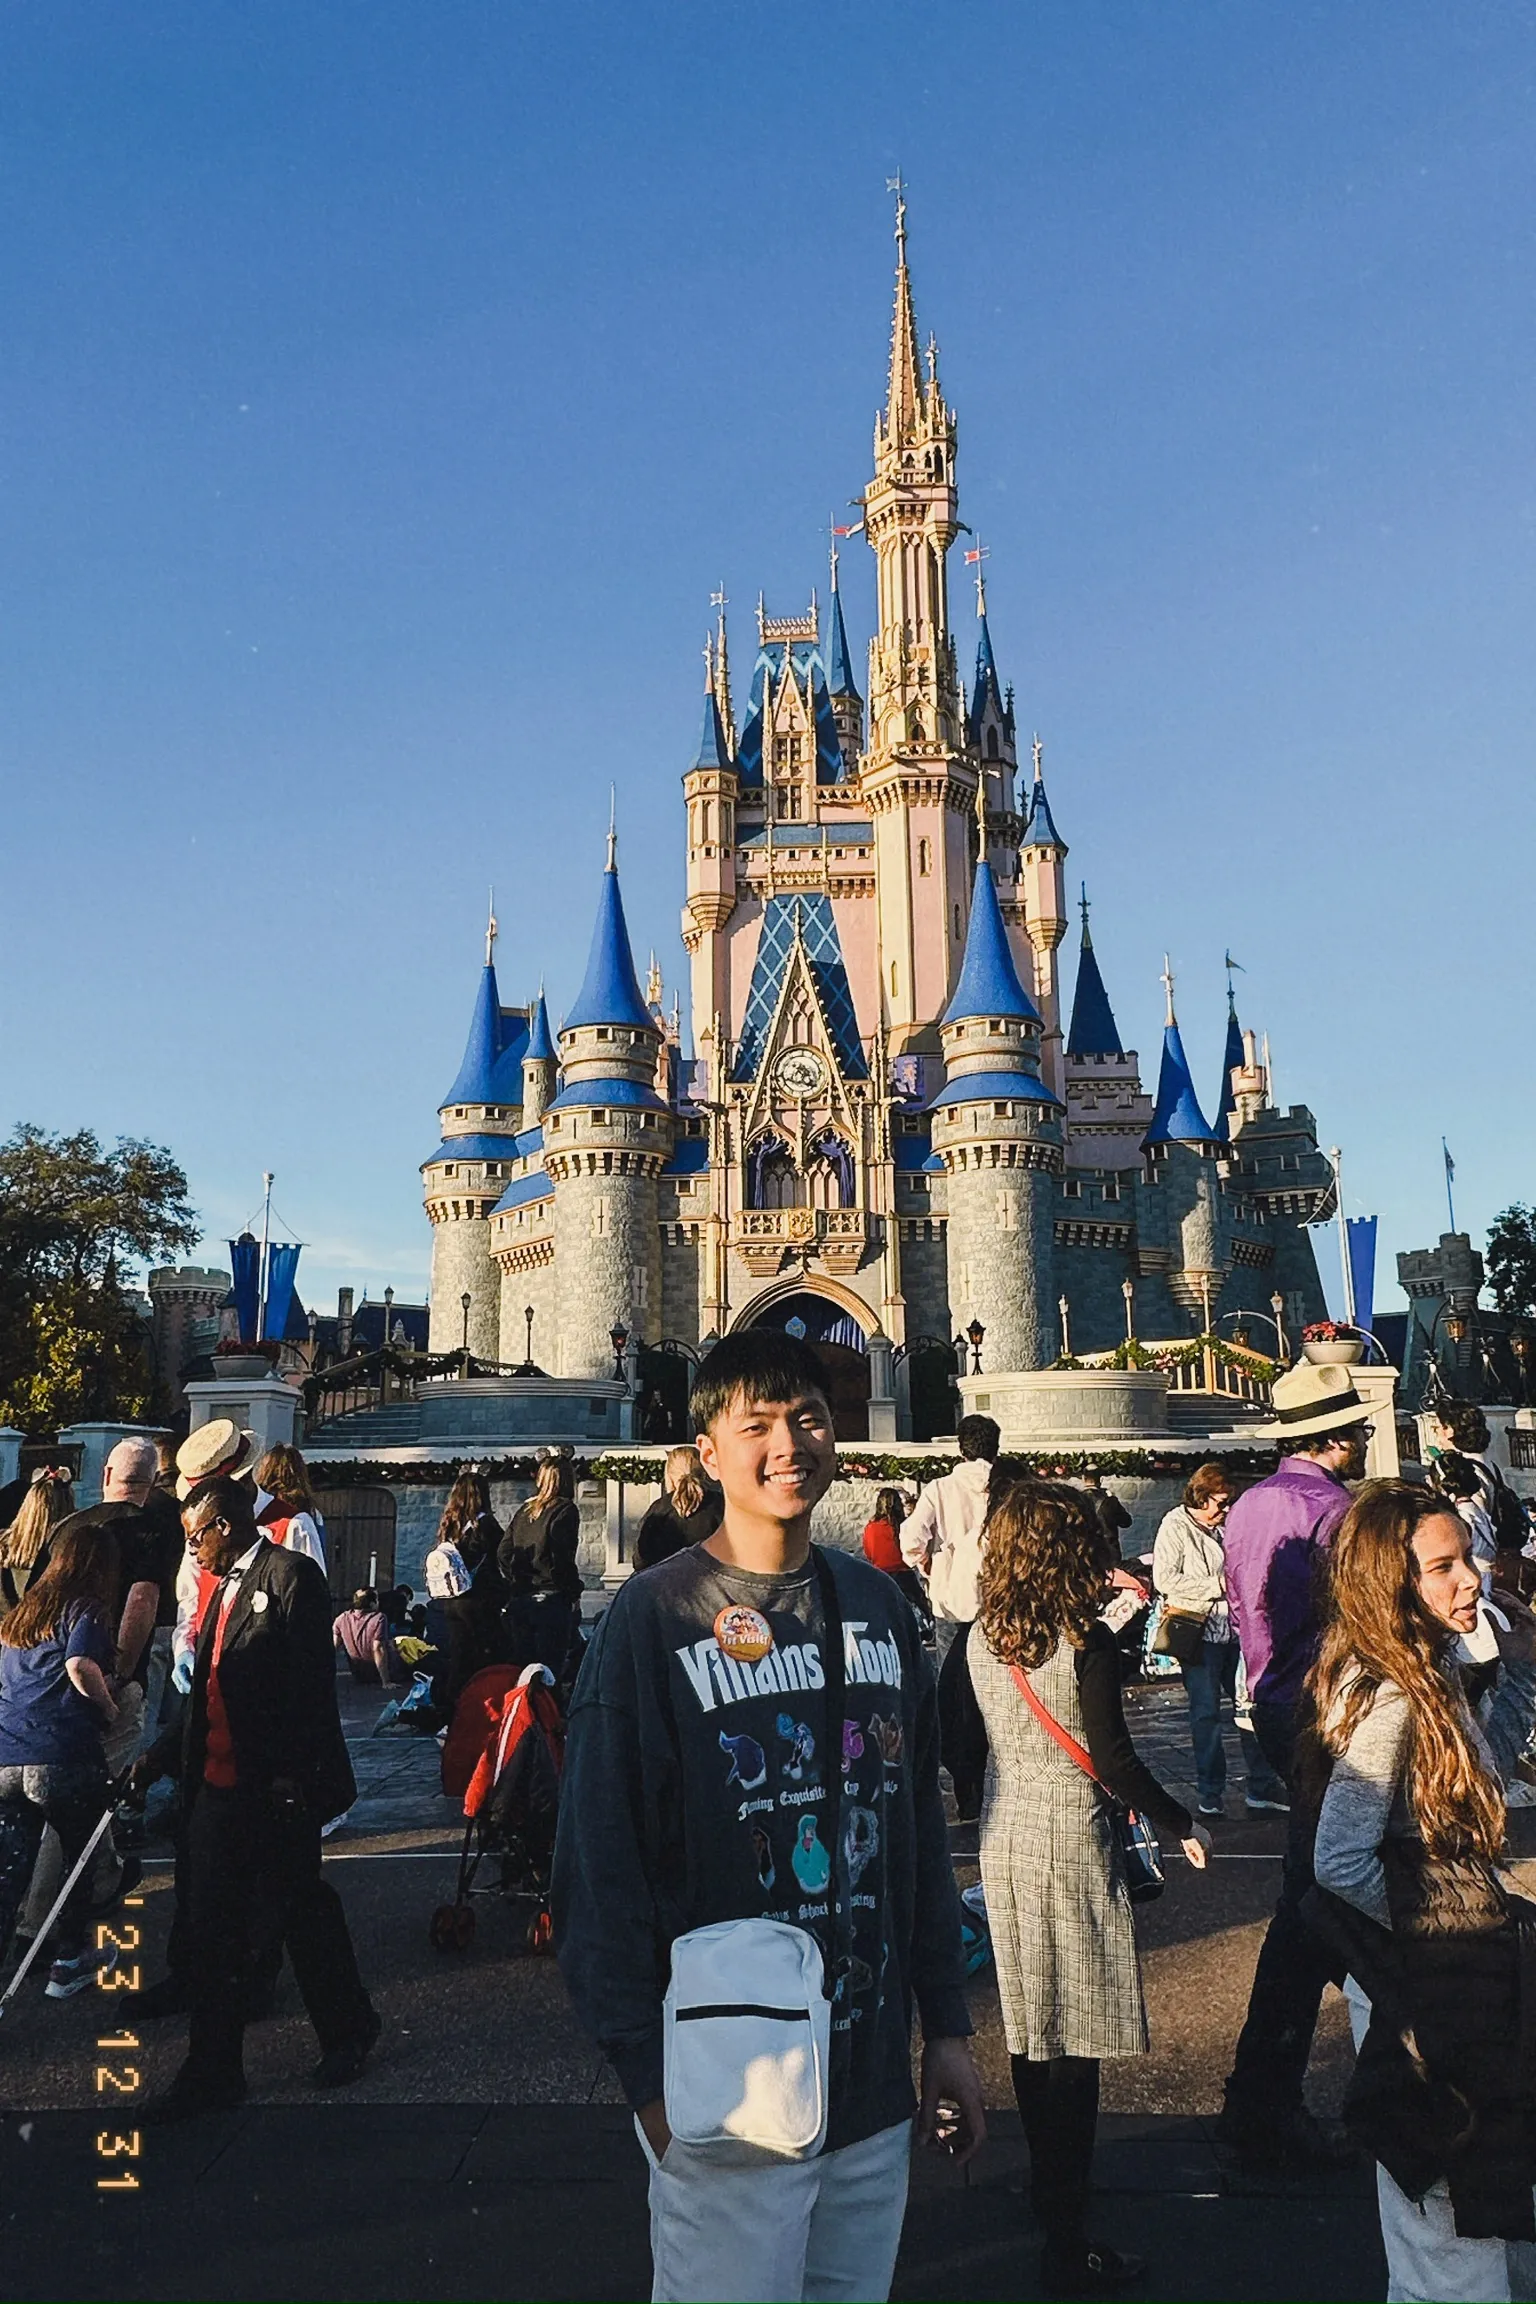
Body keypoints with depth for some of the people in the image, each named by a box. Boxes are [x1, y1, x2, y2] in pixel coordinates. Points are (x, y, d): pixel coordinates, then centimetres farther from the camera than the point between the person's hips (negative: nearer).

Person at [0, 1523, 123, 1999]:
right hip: (61, 1758, -5)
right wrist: (110, 1709, -4)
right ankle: (68, 1963, 28)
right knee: (78, 1857, 17)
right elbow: (79, 1665, -21)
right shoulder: (85, 1609, -3)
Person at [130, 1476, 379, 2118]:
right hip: (217, 1787, 8)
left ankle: (349, 2031, 31)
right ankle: (211, 2074, 23)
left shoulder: (290, 1574, -14)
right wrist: (160, 1757, 15)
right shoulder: (223, 1588, 14)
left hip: (277, 1792, -7)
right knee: (213, 1932, 10)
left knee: (302, 1913, 9)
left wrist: (292, 1777, -22)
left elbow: (311, 1684, -19)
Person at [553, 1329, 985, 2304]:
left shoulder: (878, 1605, 3)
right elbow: (600, 1859, -13)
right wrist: (652, 2077, -14)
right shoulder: (656, 1615, -13)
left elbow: (922, 1829, 9)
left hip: (878, 2085, 5)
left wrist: (948, 2025, 9)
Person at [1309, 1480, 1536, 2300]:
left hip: (1461, 1973, 9)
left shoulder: (1427, 1669, 1)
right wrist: (1434, 1923, -12)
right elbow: (1340, 1863, -29)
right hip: (1424, 1980, -9)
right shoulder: (1387, 1698, -27)